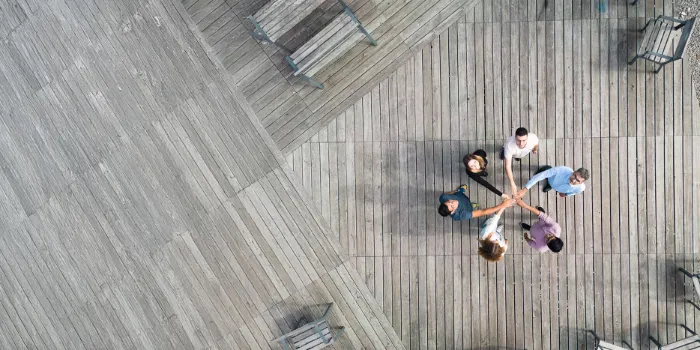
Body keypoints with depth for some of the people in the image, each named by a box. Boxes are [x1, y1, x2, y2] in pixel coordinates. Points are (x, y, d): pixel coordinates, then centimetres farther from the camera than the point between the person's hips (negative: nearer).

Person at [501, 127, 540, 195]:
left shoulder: (533, 138, -45)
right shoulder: (509, 145, -52)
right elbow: (508, 167, -45)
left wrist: (535, 149, 8)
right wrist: (512, 184, -47)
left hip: (524, 153, 3)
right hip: (510, 152, -3)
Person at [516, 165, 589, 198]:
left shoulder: (580, 188, -43)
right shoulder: (562, 170, -51)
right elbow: (539, 176, -48)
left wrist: (566, 194, 3)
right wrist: (524, 190, -52)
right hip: (550, 177, -2)